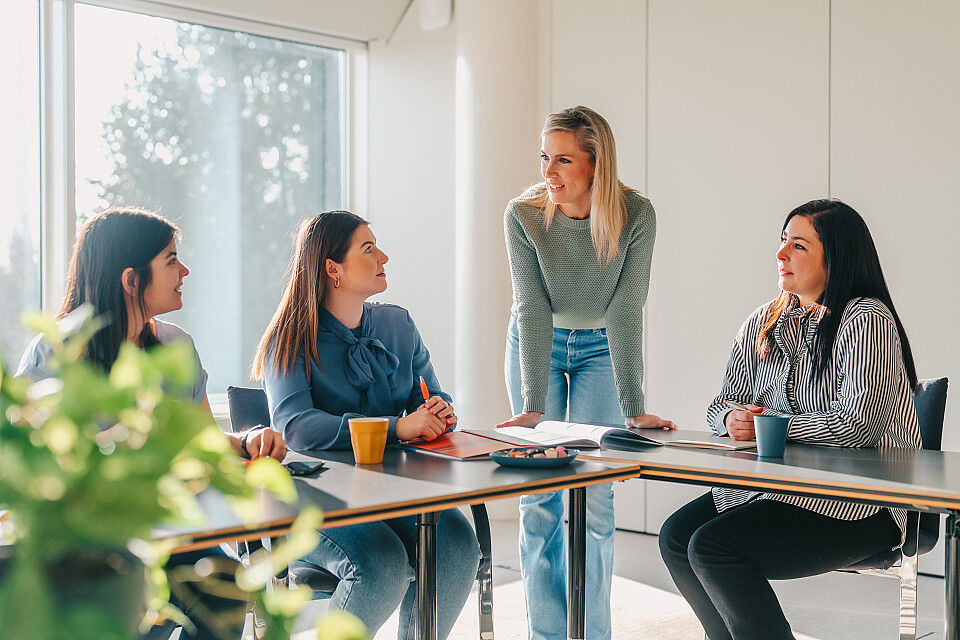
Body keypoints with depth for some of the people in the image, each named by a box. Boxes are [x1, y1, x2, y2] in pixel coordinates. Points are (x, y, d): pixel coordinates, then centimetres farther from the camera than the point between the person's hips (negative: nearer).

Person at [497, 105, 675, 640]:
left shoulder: (635, 215, -24)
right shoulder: (523, 215, -22)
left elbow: (625, 312, -25)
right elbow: (533, 312, -25)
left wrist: (634, 410, -29)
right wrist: (532, 408, -32)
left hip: (602, 350, 0)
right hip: (537, 347, 1)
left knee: (594, 498, -5)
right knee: (539, 498, -1)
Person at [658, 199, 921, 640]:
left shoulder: (867, 321, -12)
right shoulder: (763, 322, 12)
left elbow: (859, 424, -22)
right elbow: (723, 402, 16)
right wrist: (731, 419, -9)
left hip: (860, 503, -8)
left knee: (713, 547, -23)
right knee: (676, 536, -11)